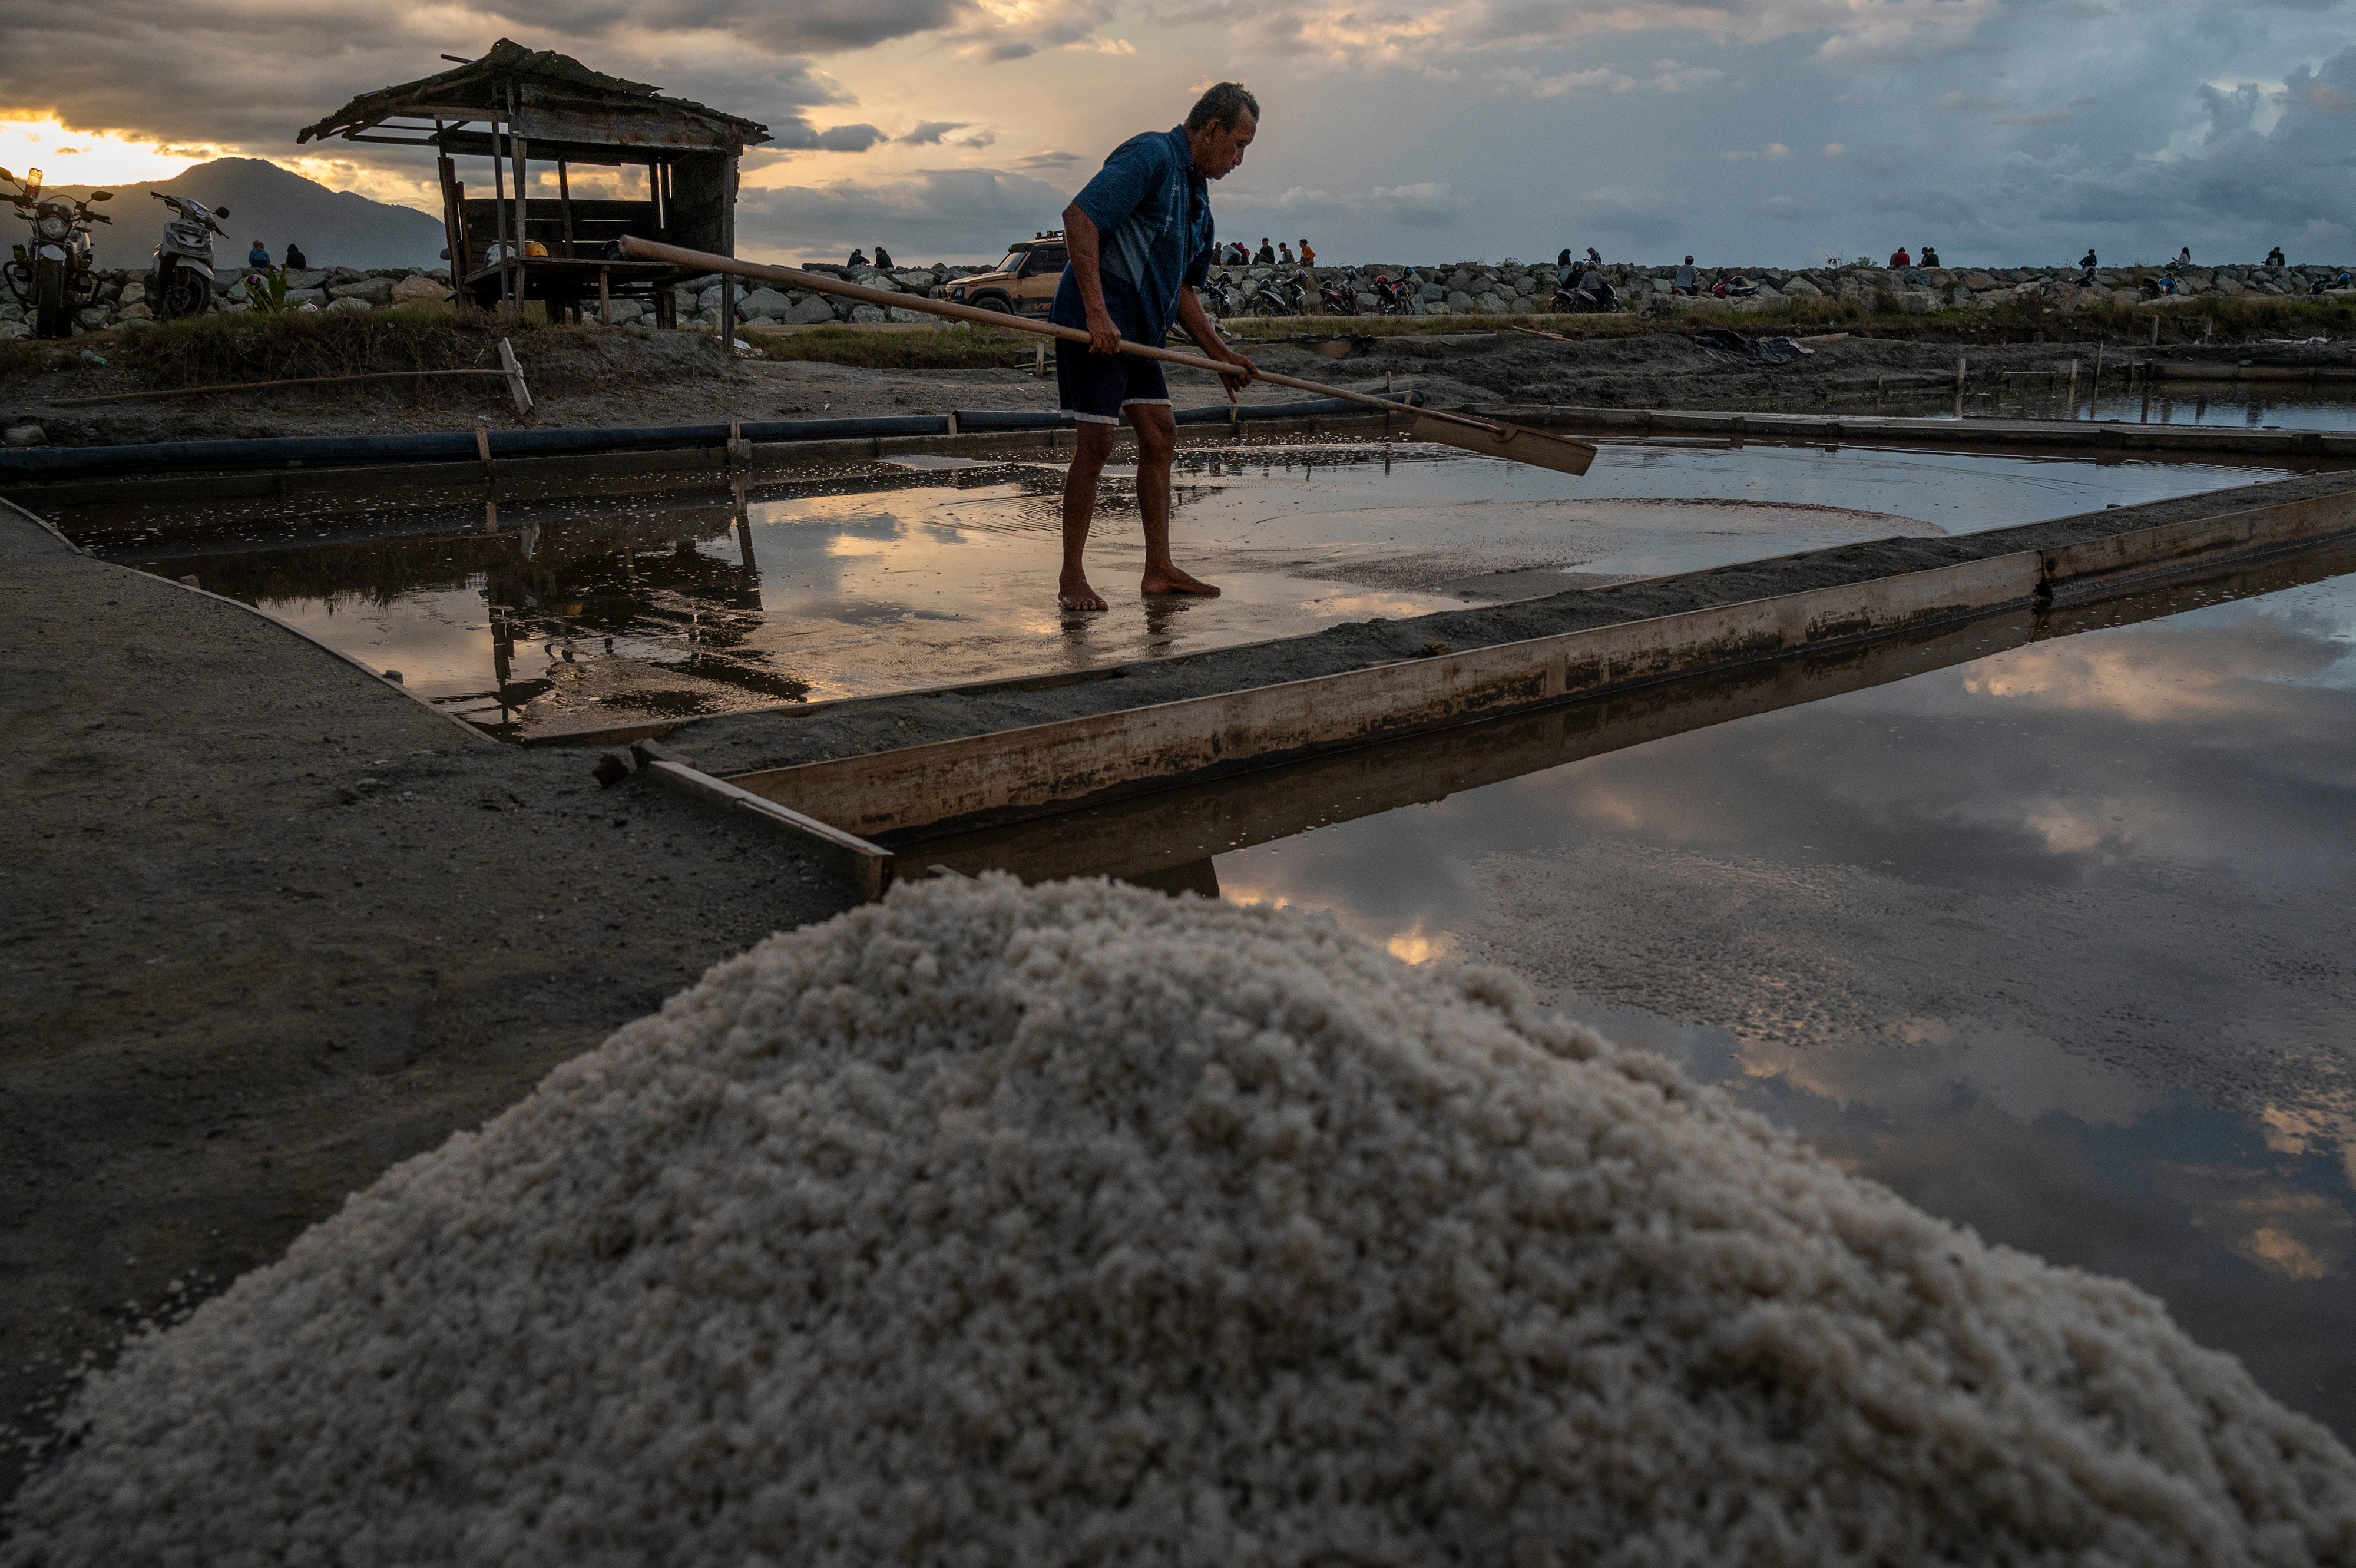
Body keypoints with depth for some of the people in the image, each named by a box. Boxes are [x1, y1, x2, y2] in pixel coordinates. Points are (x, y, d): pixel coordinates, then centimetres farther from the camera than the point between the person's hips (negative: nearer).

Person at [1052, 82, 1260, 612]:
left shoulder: (1196, 193, 19)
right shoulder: (1150, 156, -11)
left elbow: (1179, 289, 26)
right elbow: (1079, 216, -23)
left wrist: (1219, 354, 19)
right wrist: (1096, 312, -29)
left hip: (1136, 329, 10)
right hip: (1094, 323, -10)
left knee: (1160, 438, 7)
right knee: (1096, 443, -10)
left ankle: (1159, 569, 13)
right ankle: (1071, 577, -1)